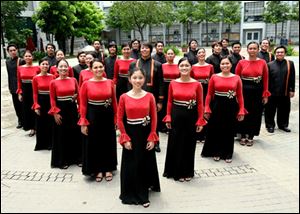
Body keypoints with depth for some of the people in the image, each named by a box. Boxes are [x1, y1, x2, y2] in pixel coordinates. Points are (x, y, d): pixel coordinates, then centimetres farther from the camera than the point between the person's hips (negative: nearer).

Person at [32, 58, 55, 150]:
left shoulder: (52, 77, -2)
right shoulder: (36, 78, -4)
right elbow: (35, 93, -3)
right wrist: (36, 106, -8)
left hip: (51, 101, 1)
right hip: (41, 102, -1)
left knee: (51, 123, 9)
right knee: (41, 123, 8)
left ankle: (50, 143, 24)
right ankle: (41, 144, 22)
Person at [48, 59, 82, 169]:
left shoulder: (73, 80, 1)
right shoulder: (53, 82, -6)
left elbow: (78, 93, 13)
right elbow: (52, 99, -5)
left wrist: (75, 96, -5)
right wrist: (55, 113, -10)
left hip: (72, 109, 3)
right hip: (60, 110, -3)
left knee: (75, 133, 10)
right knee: (62, 135, 6)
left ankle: (77, 157, 25)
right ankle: (62, 160, 20)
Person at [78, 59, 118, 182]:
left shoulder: (110, 82, 0)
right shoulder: (86, 84, -6)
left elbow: (114, 102, 5)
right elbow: (83, 105, -5)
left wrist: (116, 119, 3)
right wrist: (83, 123, -9)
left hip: (108, 116, 2)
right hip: (93, 116, -2)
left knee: (108, 142, 13)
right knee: (94, 143, 9)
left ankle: (108, 169, 30)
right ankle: (98, 170, 26)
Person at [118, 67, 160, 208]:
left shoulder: (150, 96, -4)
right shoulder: (124, 97, -6)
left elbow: (154, 118, -1)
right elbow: (120, 119, -3)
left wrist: (152, 138, -6)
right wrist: (125, 139, -7)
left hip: (146, 134, 1)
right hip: (130, 134, -1)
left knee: (146, 163, 13)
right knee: (131, 165, 9)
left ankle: (143, 193, 32)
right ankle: (133, 194, 28)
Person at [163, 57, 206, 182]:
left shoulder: (197, 84, -4)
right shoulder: (173, 83, 0)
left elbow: (200, 104, -2)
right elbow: (169, 102, 5)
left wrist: (200, 121, -4)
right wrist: (168, 118, 0)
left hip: (191, 118, -1)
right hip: (176, 118, 1)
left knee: (189, 145, 11)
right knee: (175, 145, 10)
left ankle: (187, 172, 29)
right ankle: (176, 171, 27)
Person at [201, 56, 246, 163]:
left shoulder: (236, 78, 1)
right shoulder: (214, 77, -1)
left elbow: (240, 96, 2)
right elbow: (209, 94, -1)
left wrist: (241, 110, -3)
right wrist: (207, 109, -6)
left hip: (231, 107, 1)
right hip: (217, 106, 0)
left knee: (229, 131, 10)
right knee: (215, 130, 8)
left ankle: (228, 154, 25)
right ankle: (216, 152, 26)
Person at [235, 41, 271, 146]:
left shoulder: (262, 62, 1)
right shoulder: (241, 62, -1)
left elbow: (265, 79, 2)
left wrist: (265, 94, -1)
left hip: (257, 92, 1)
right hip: (243, 91, 0)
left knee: (255, 114, 8)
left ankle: (251, 136, 22)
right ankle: (243, 135, 23)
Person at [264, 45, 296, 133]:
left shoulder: (290, 64, 3)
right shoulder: (270, 65, -1)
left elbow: (292, 78, 4)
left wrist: (292, 90, 0)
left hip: (285, 93, 2)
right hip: (272, 92, -2)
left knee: (284, 110, 12)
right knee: (270, 110, 5)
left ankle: (283, 125, 28)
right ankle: (270, 125, 19)